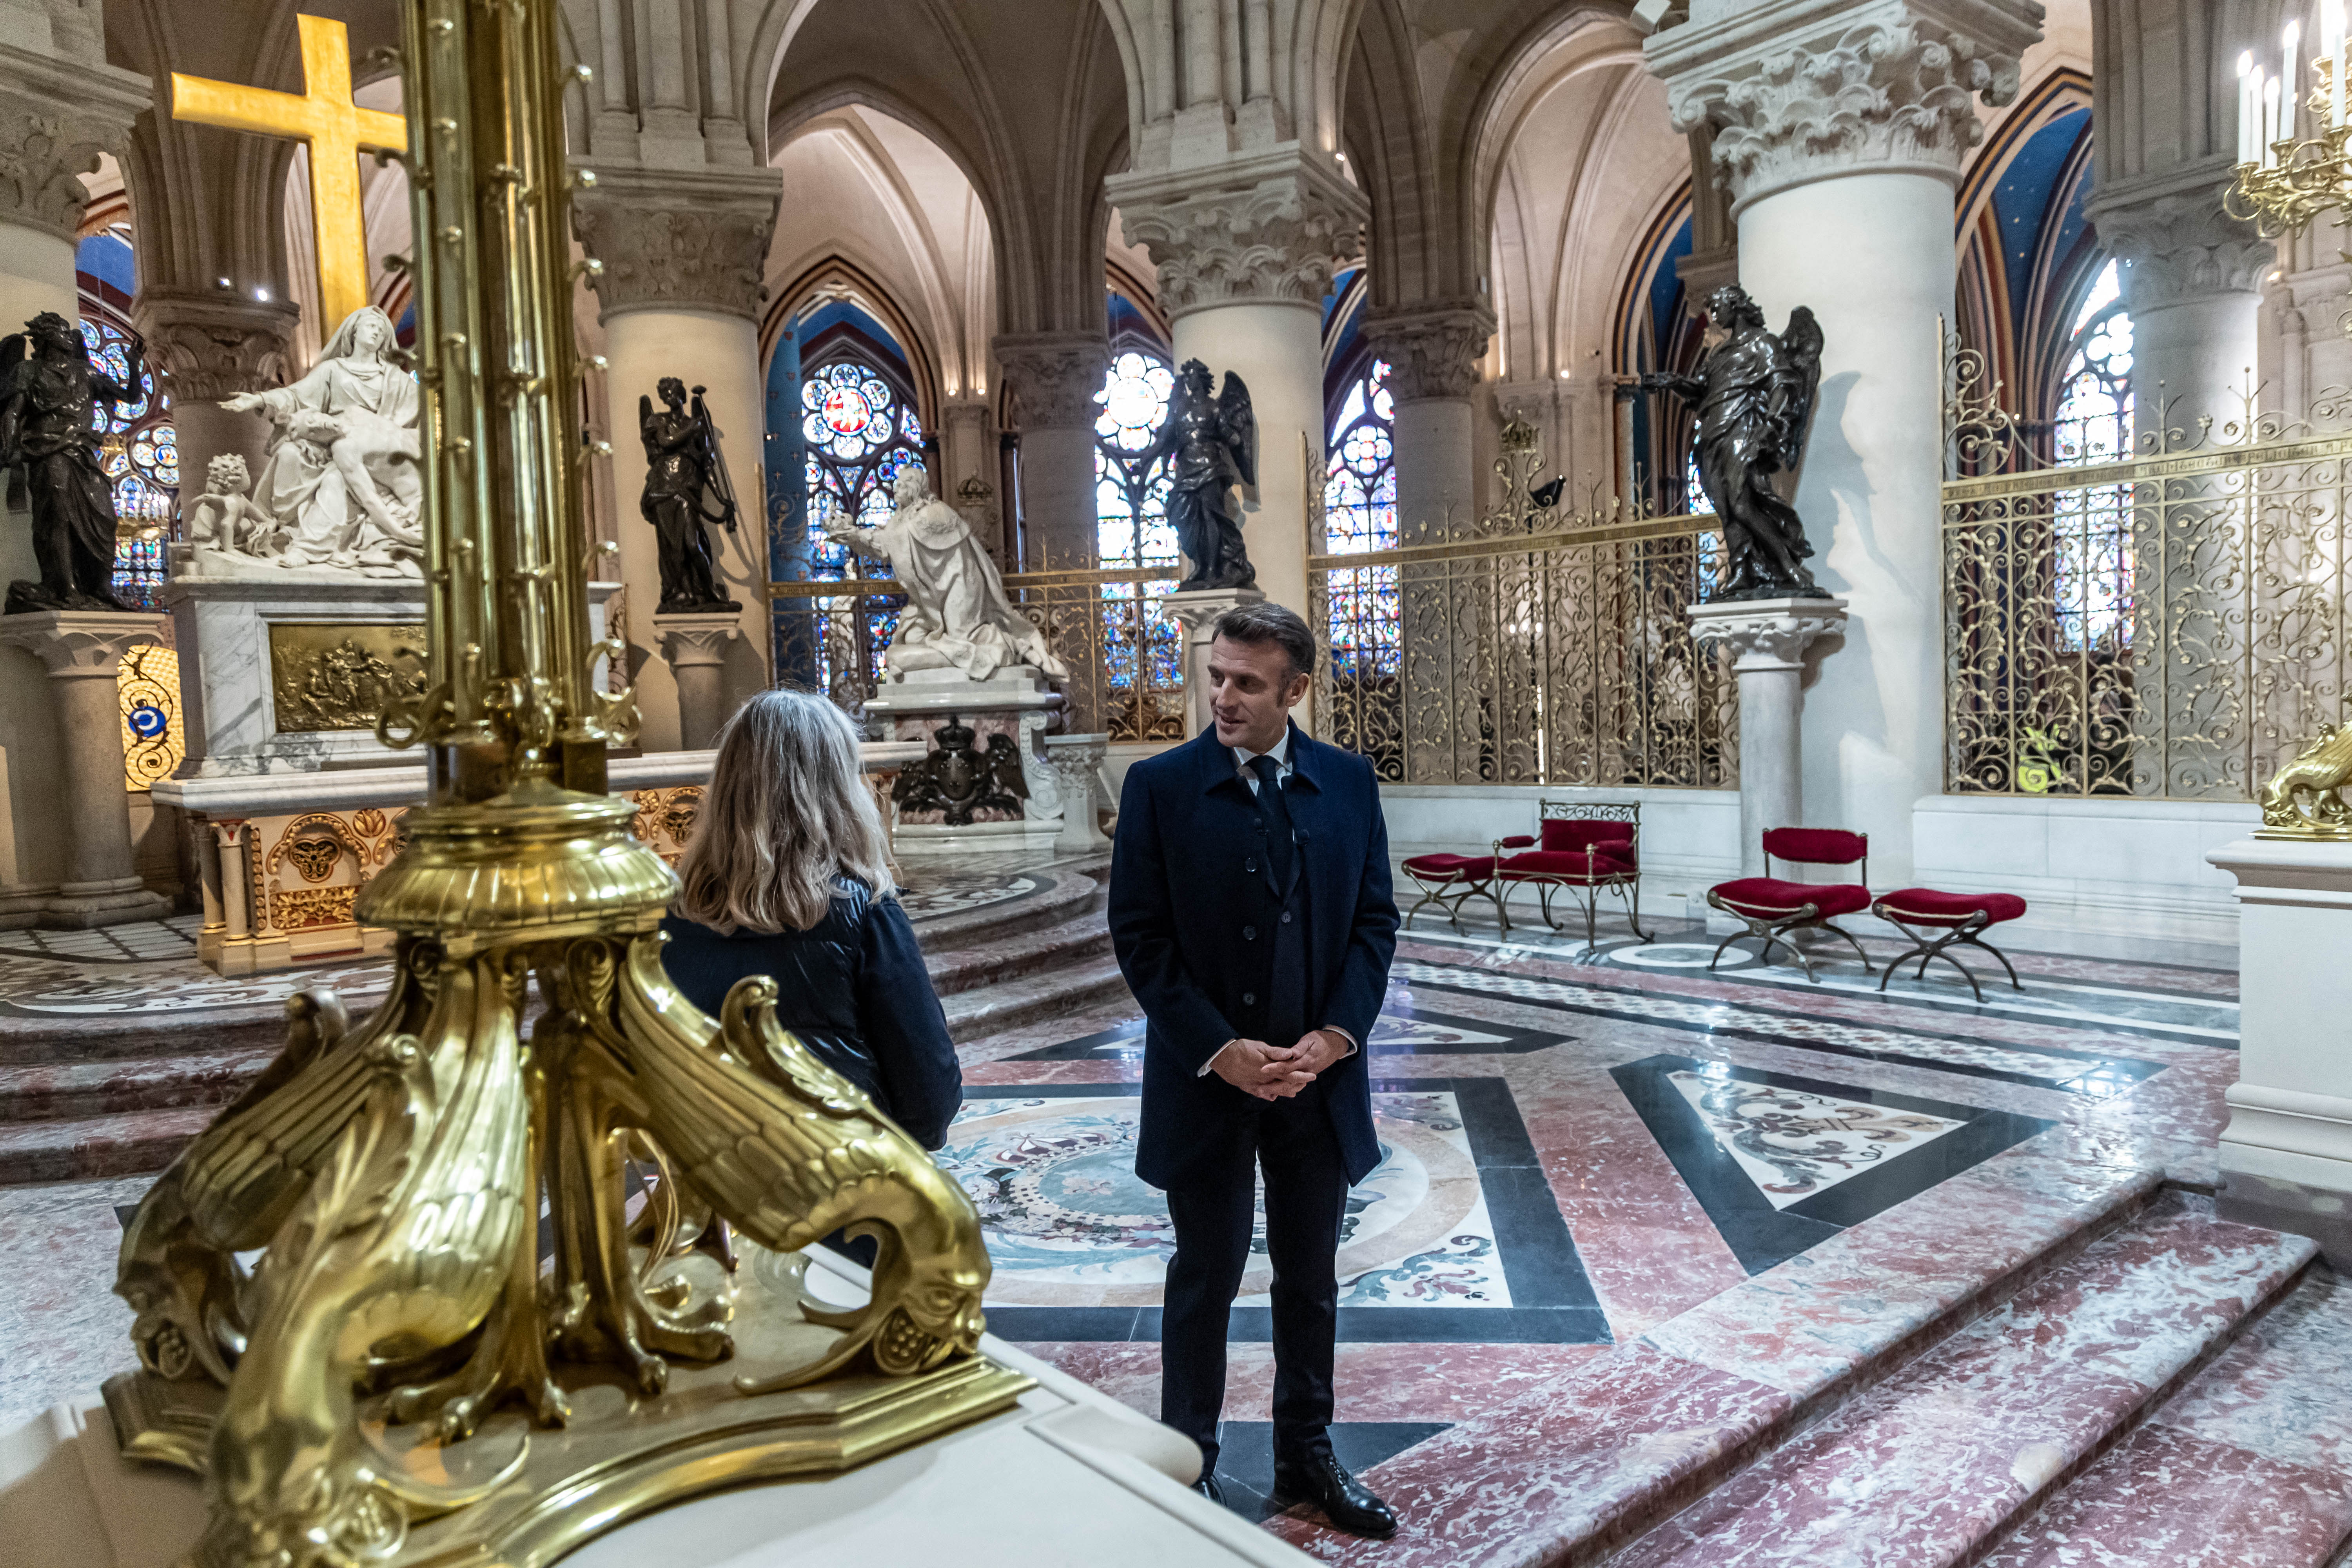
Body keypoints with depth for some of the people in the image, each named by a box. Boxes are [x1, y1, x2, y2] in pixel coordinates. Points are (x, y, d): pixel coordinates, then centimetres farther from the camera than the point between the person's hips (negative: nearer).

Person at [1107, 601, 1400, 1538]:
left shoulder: (1347, 782, 0)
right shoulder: (1160, 786, -8)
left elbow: (1374, 920, 2)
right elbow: (1139, 937, -9)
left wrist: (1336, 1034, -11)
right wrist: (1219, 1051, -16)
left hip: (1319, 1076, 3)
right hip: (1207, 1080, -3)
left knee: (1310, 1280, 17)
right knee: (1206, 1279, 12)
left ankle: (1307, 1455, 36)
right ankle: (1188, 1467, 30)